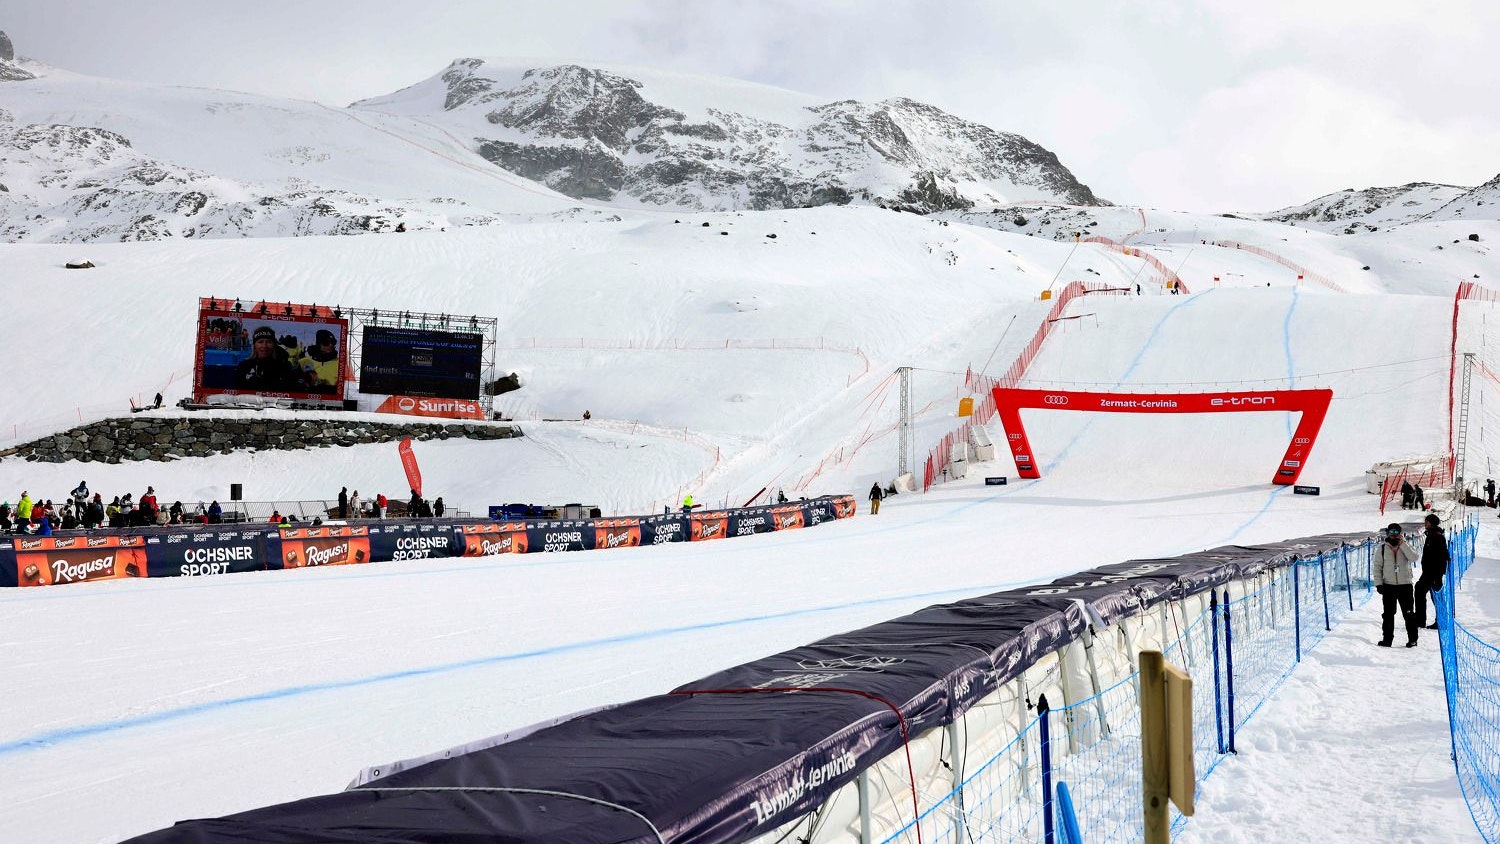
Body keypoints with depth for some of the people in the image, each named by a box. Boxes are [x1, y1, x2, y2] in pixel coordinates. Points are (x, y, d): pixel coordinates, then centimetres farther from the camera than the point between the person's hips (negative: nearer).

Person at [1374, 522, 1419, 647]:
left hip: (1405, 585, -1)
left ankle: (1412, 639, 10)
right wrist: (1378, 583, -2)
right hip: (1388, 585, 1)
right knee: (1388, 614, 5)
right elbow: (1377, 566, 7)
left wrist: (1402, 543, -18)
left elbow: (1414, 557, -16)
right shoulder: (1382, 548, 5)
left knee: (1408, 613, 2)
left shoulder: (1406, 546, 3)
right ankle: (1387, 638, 12)